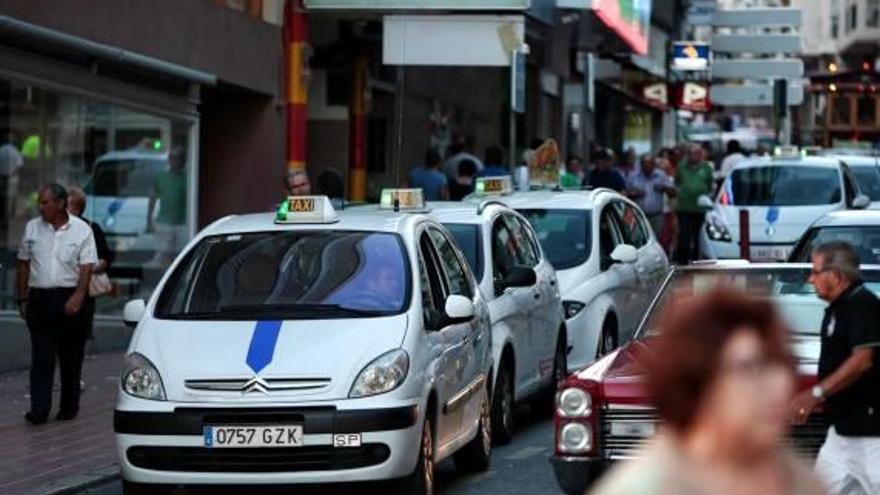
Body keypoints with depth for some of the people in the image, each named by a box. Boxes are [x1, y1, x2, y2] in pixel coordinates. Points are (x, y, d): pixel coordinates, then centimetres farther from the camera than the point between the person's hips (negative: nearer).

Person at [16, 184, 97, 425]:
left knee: (70, 357, 4)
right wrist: (22, 298, 8)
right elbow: (24, 265, 13)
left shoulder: (82, 230, -1)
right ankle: (39, 408, -9)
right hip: (39, 296, 2)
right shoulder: (32, 228, 8)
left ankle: (69, 406, 14)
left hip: (69, 298, -2)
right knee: (41, 356, -5)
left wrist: (78, 296, -19)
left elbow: (87, 267, -6)